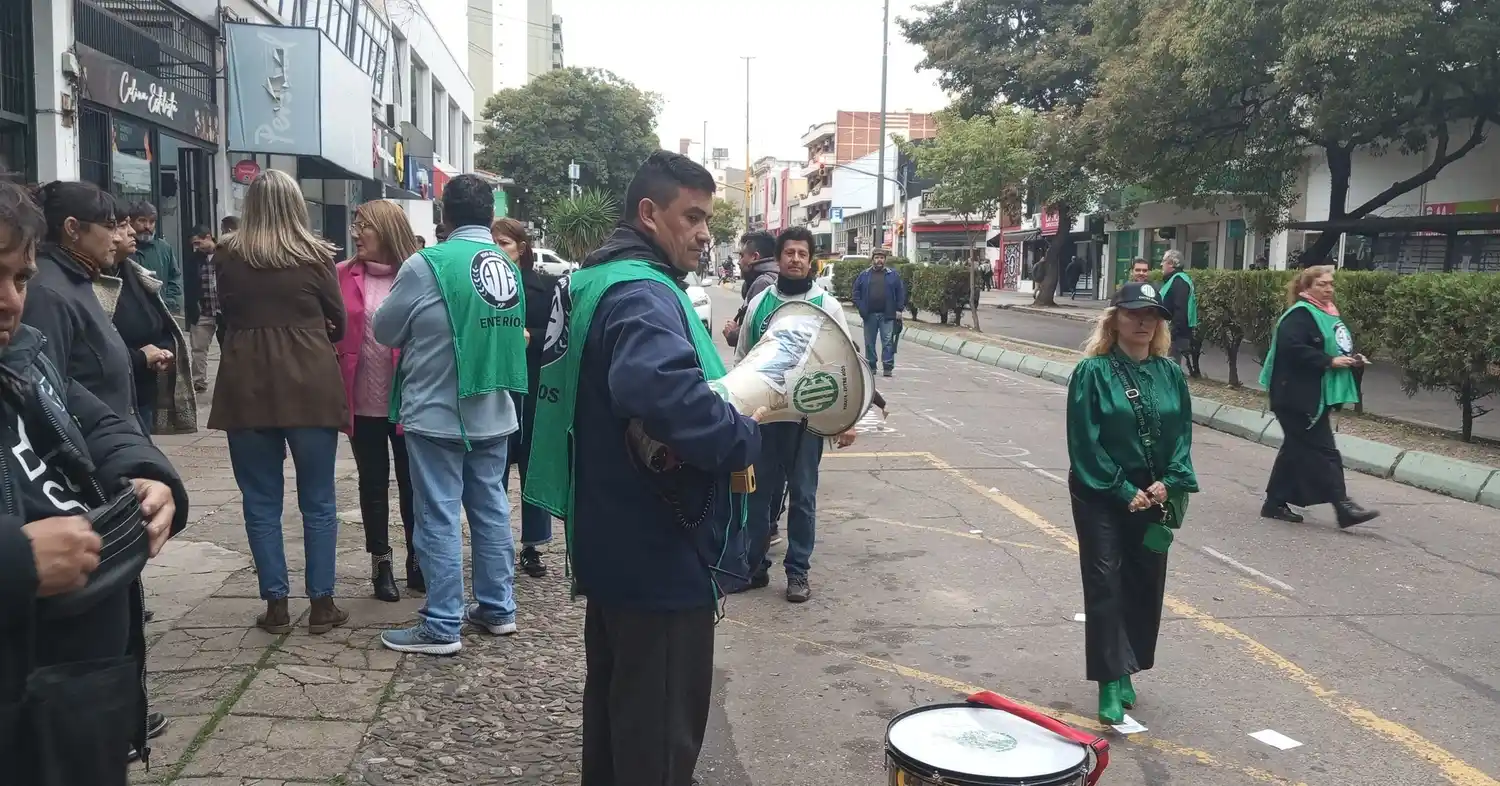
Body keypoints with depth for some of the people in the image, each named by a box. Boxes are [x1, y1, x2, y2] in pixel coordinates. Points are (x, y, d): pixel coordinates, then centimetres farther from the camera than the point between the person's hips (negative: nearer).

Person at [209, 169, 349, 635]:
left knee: (261, 500, 9)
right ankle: (322, 603, 11)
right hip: (310, 384, -1)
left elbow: (227, 315, 12)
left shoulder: (227, 256, 1)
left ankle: (276, 604, 12)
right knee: (317, 501, 7)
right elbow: (338, 321, 7)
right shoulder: (315, 256, -3)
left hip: (246, 385, 1)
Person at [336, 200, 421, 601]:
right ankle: (381, 563, 22)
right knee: (373, 484, 11)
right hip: (362, 401, 2)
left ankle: (417, 561, 23)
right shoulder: (343, 275, 1)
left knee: (411, 483, 9)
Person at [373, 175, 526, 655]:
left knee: (439, 518, 0)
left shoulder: (428, 264, -13)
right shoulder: (510, 268, 3)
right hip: (494, 412, 6)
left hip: (436, 413, -6)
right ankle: (498, 608, 24)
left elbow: (385, 331, -3)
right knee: (492, 510, 14)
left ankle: (442, 627, 5)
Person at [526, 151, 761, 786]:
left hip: (616, 542, 10)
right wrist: (746, 440, -27)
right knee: (662, 731, 3)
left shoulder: (599, 281, 12)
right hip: (658, 551, -10)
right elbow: (665, 391, -42)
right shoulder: (643, 294, -21)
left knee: (615, 697, 24)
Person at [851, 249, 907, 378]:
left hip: (887, 315, -2)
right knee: (869, 342, 7)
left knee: (888, 341, -4)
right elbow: (856, 291, 9)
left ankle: (888, 367, -2)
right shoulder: (864, 275, 8)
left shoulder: (893, 275, 6)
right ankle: (871, 366, 17)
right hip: (869, 314, 2)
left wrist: (899, 309, -3)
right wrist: (860, 307, -2)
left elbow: (901, 292, 4)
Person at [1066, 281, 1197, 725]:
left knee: (1146, 586, 10)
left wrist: (1169, 482, -9)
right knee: (1106, 587, -5)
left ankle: (1125, 672, 26)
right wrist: (1124, 490, -15)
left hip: (1155, 500, 5)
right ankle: (1112, 686, -1)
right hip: (1102, 499, -4)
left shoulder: (1170, 374, 5)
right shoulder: (1093, 372, -9)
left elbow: (1182, 434, 6)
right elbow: (1085, 442, -12)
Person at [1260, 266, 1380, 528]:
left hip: (1315, 397, 10)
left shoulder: (1328, 314, 17)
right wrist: (1329, 361, -24)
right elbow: (1293, 348, -26)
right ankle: (1343, 507, -6)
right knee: (1324, 451, -8)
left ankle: (1276, 503, 19)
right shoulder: (1299, 315, -13)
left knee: (1296, 449, 12)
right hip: (1298, 396, -10)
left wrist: (1352, 358, 6)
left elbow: (1338, 347, 27)